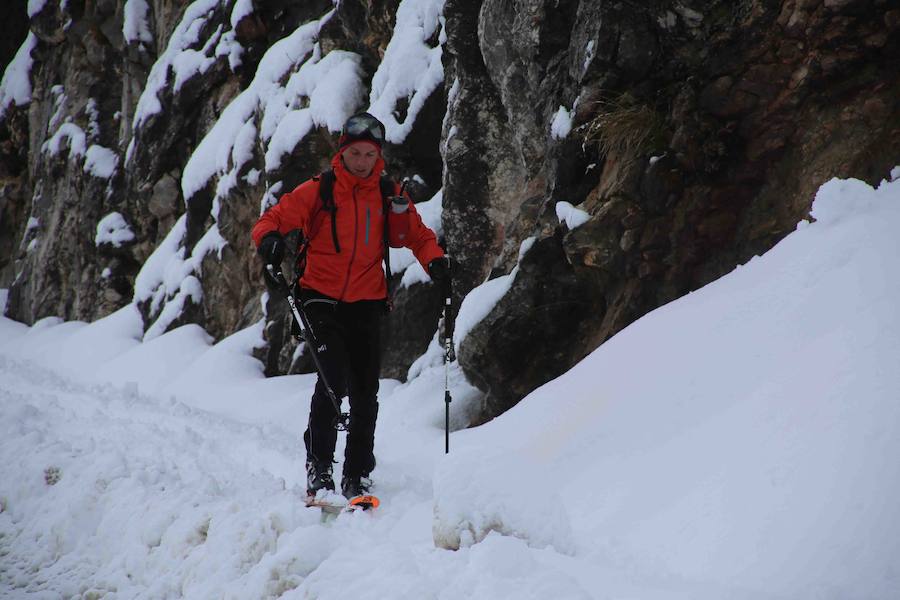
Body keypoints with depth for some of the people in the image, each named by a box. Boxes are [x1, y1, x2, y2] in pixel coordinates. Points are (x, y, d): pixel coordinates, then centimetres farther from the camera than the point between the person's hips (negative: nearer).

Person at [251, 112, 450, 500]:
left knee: (365, 394, 3)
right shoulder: (318, 191, -1)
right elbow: (275, 217, -1)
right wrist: (269, 238, -25)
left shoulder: (388, 195, 6)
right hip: (322, 299, -3)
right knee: (334, 378, -19)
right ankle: (319, 465, -7)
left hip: (366, 304, 3)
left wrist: (435, 261, -7)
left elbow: (417, 235, 13)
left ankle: (357, 475, 15)